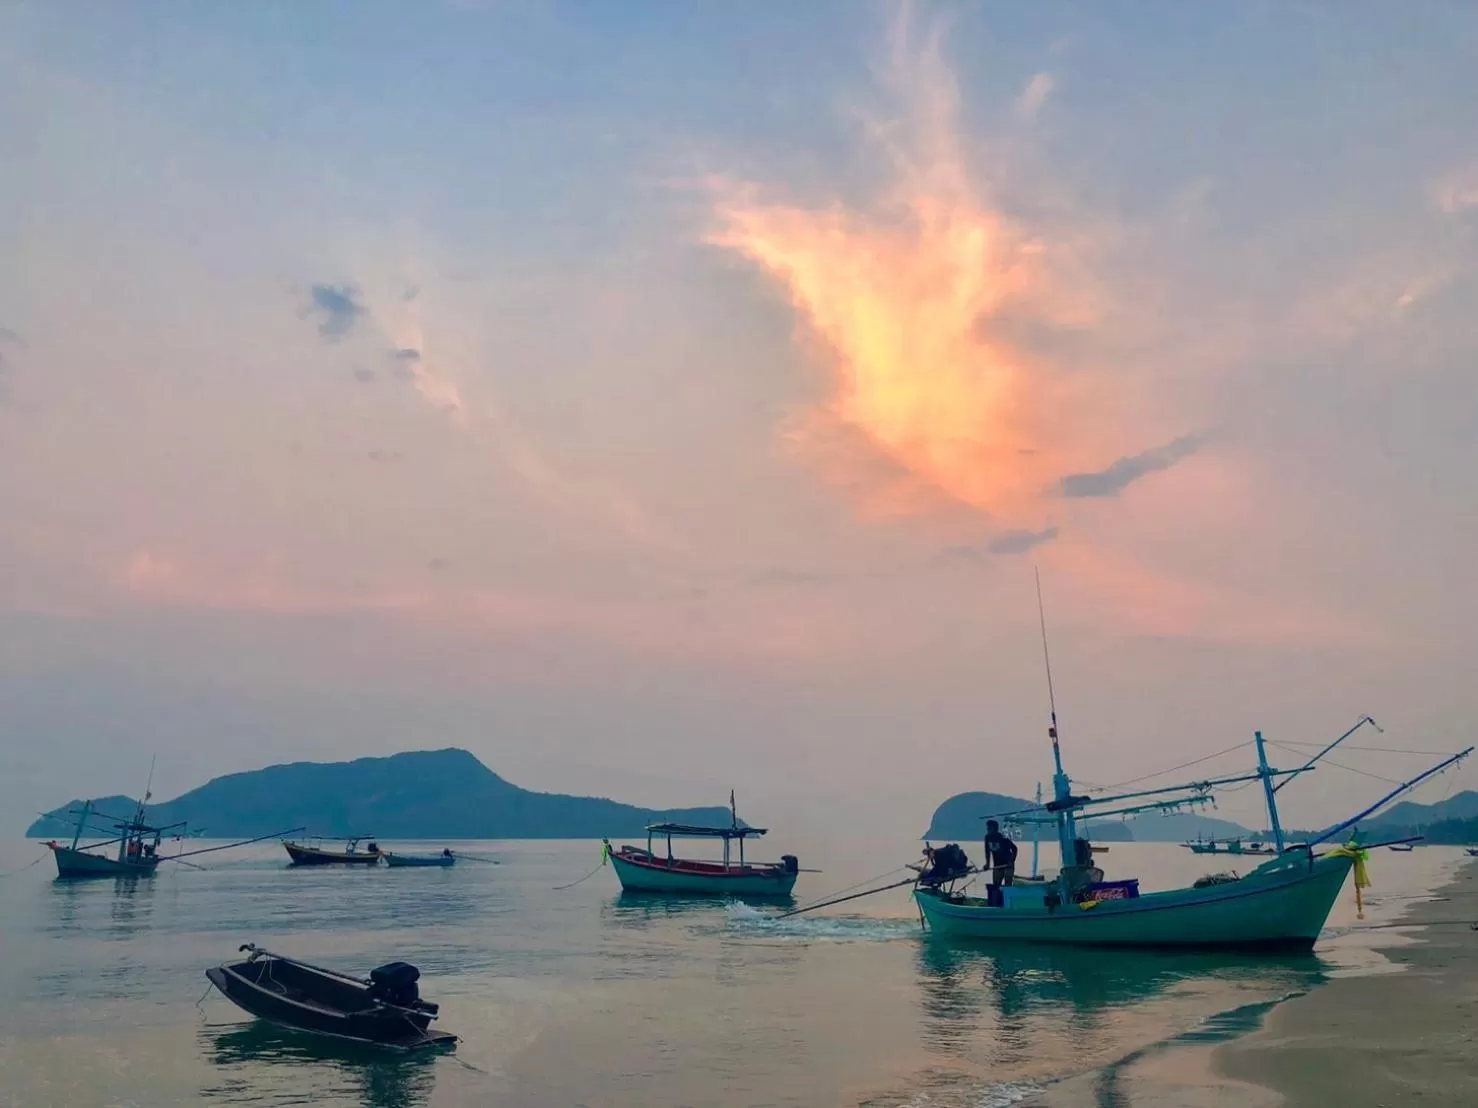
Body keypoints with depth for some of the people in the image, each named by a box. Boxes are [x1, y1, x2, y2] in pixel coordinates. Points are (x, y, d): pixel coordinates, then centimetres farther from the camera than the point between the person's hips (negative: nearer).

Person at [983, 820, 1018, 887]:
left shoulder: (1003, 838, -20)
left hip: (1008, 866, -6)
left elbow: (1014, 849, -14)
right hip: (997, 866, 6)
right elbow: (987, 851, 10)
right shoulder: (988, 838, -3)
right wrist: (987, 863, 3)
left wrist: (1011, 862, -22)